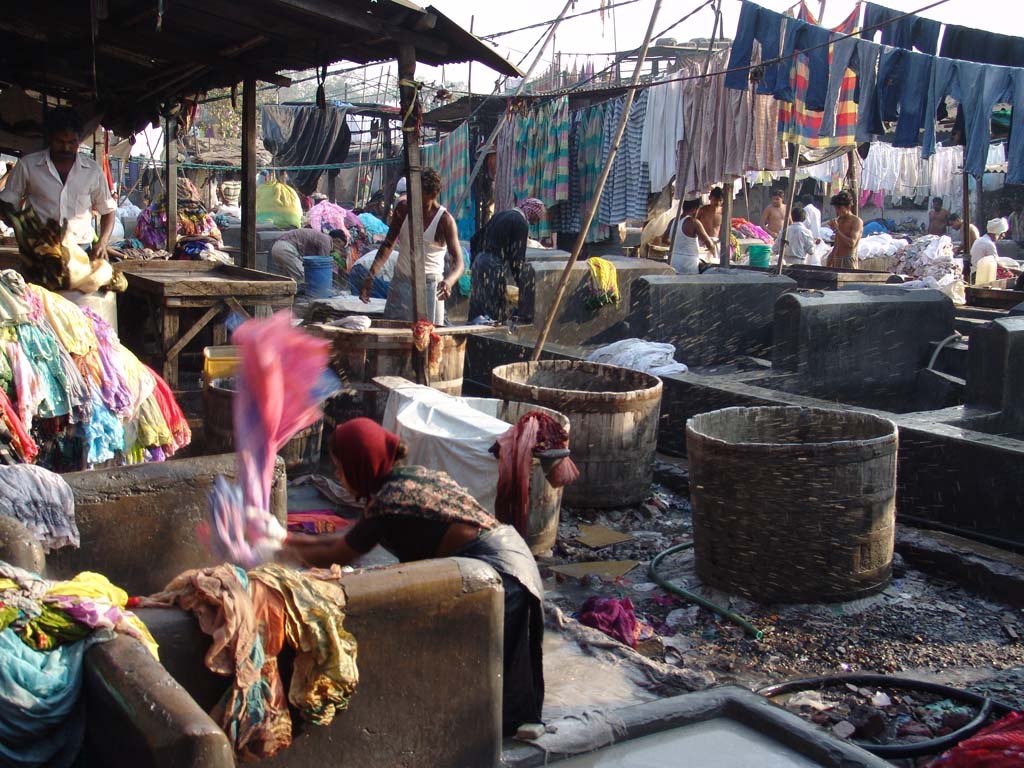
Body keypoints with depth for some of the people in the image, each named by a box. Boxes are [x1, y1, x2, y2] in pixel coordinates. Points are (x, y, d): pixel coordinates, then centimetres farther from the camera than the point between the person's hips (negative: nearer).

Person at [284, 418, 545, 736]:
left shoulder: (387, 503, -18)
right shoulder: (411, 475, 9)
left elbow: (334, 558, -3)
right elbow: (356, 536, 21)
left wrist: (290, 551, 13)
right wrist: (307, 540, 24)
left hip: (497, 571, -9)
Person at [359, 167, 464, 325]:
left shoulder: (445, 220, -13)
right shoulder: (403, 208, -1)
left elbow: (458, 262, -20)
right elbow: (389, 244, 9)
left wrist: (449, 281, -42)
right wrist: (370, 276, -1)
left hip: (429, 285, -4)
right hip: (400, 282, 4)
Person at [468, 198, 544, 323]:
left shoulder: (501, 215, 19)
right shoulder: (522, 223, -6)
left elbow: (475, 239, 21)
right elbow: (517, 256, -11)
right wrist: (520, 282, -5)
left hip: (479, 261, 9)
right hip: (495, 267, -8)